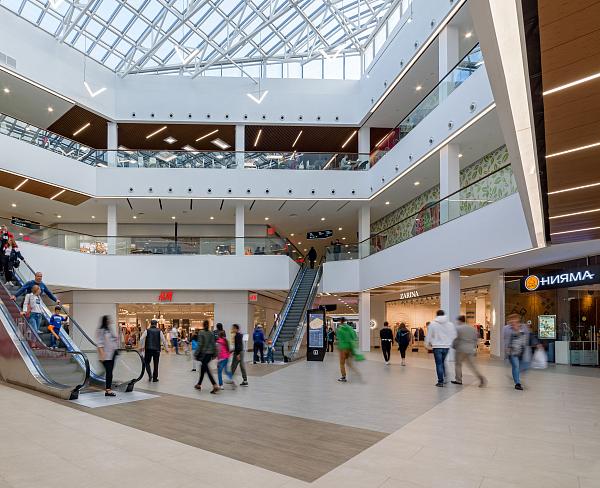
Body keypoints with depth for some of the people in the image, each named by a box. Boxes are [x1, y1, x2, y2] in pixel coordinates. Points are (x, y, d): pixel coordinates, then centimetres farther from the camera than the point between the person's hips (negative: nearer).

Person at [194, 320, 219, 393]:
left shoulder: (201, 333, -11)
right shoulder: (211, 333, 5)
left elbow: (200, 345, -14)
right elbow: (213, 344, 6)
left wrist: (196, 354, -8)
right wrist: (214, 354, 13)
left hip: (203, 353, -6)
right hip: (210, 353, 6)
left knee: (207, 370, -6)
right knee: (203, 368, 19)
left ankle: (215, 386, -16)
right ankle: (199, 384, 30)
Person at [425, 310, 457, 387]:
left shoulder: (432, 324, -6)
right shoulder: (450, 324, 2)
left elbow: (429, 336, -2)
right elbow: (454, 335, 7)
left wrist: (427, 344, 12)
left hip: (437, 347, -3)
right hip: (446, 346, 3)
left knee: (439, 364, 2)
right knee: (443, 363, 20)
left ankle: (440, 381, 2)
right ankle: (444, 378, 20)